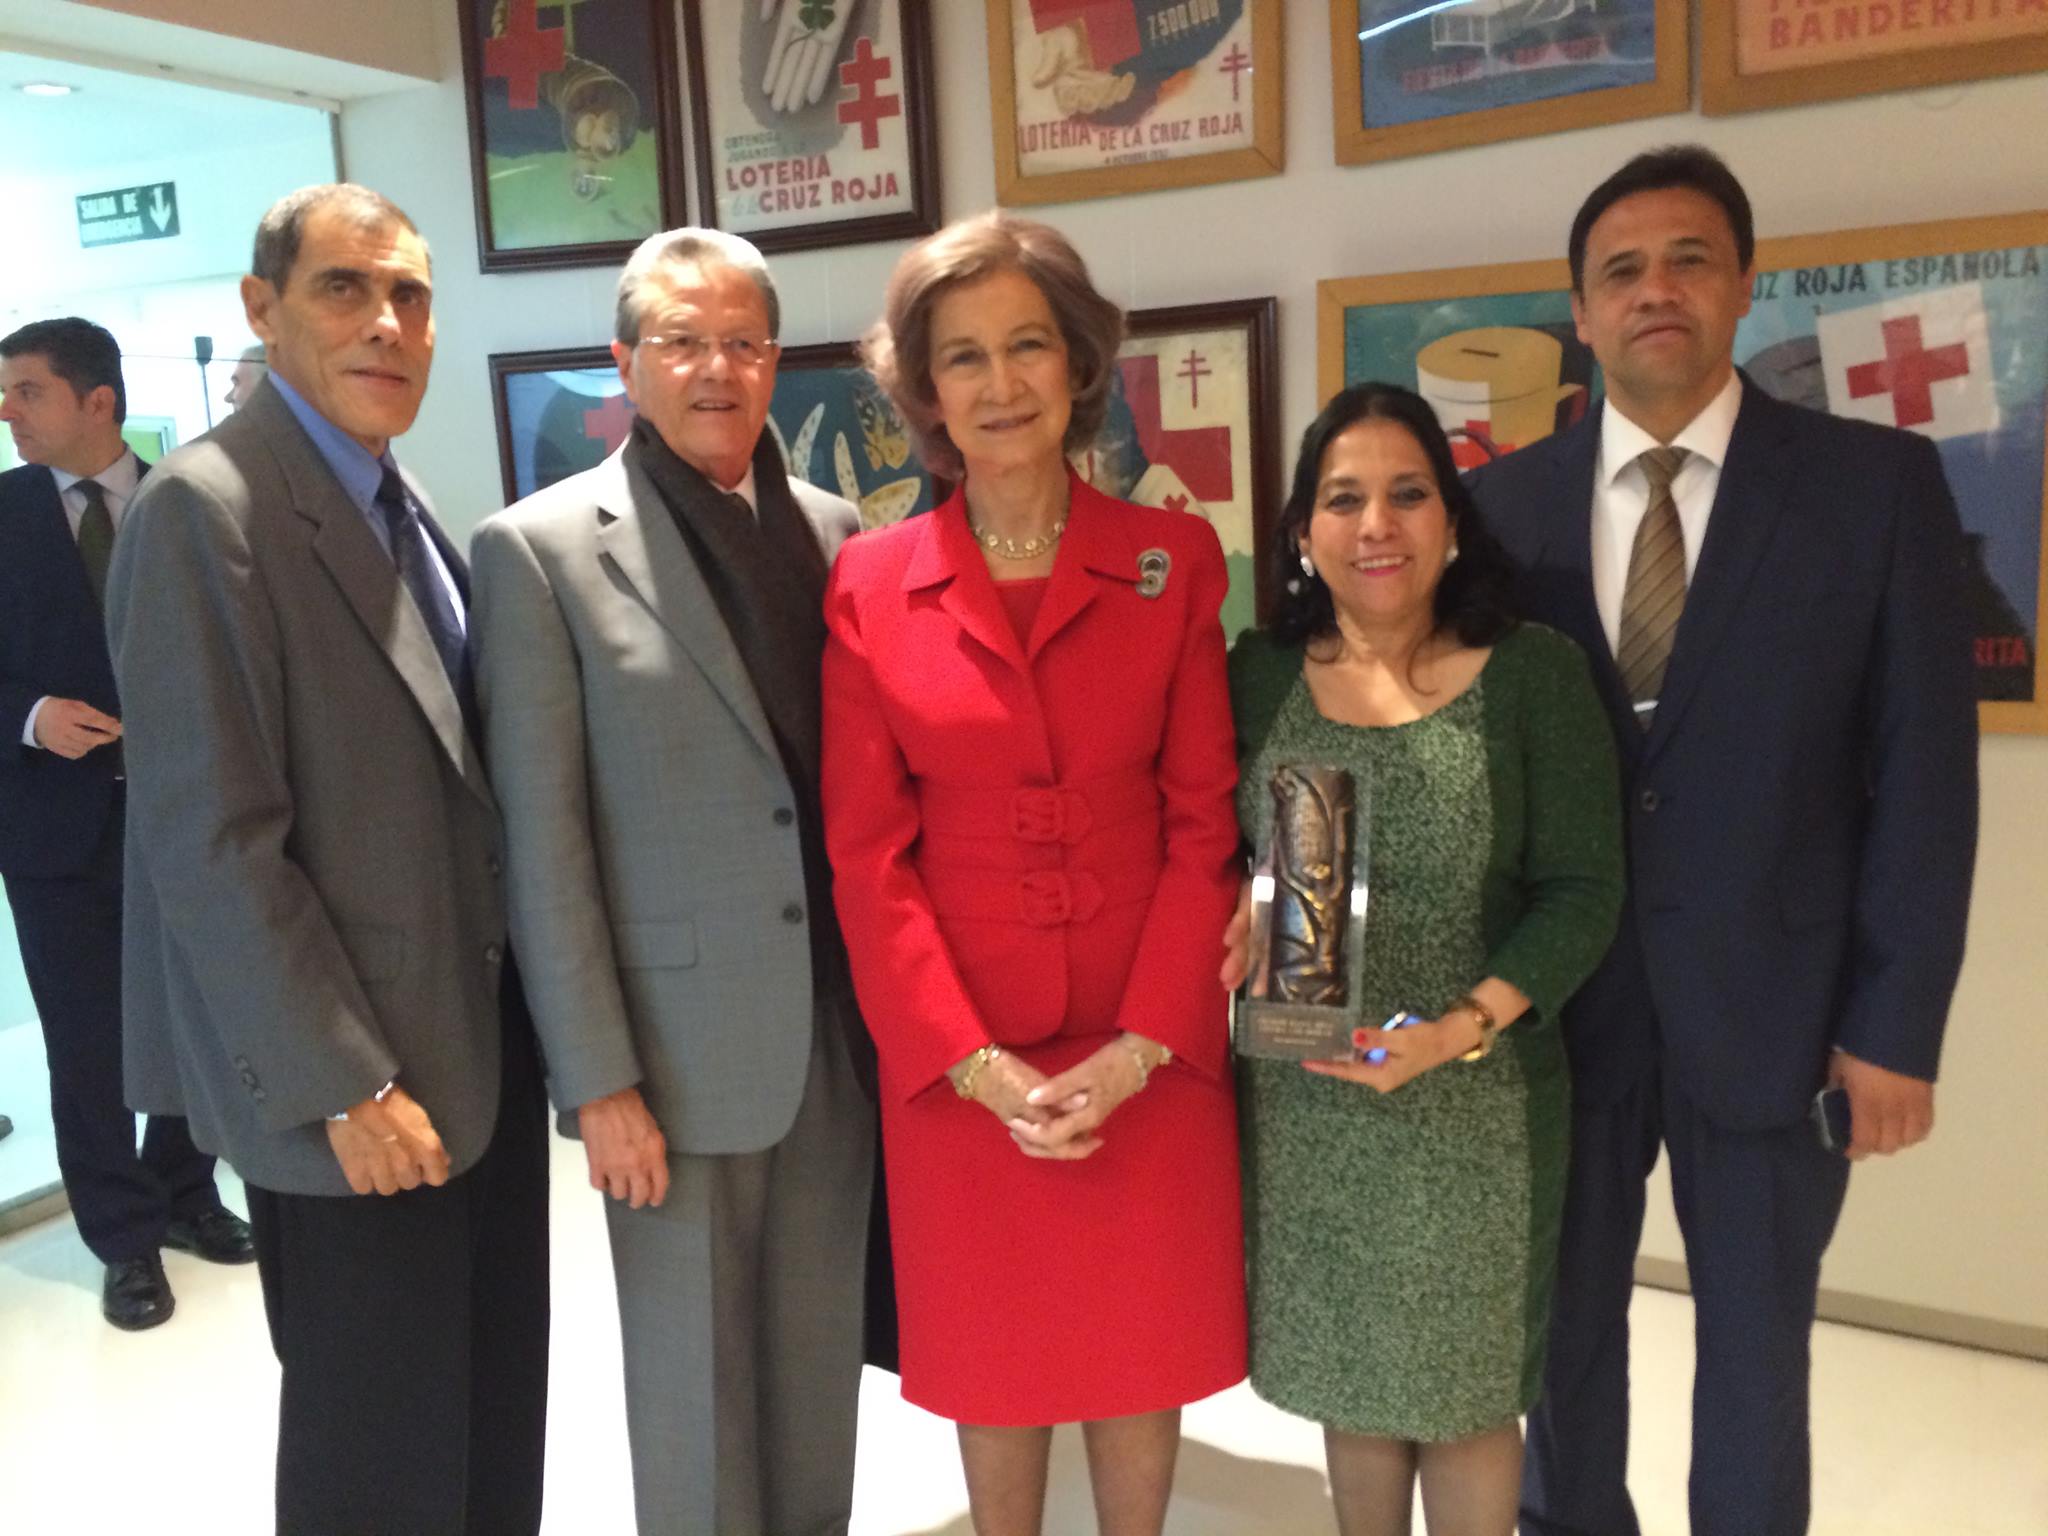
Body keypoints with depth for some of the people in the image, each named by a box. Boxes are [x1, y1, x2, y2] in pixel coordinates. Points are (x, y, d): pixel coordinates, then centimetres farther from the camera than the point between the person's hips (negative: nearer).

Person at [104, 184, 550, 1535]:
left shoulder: (407, 510, 10)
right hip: (353, 1084, -7)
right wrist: (346, 1085, -18)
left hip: (482, 1045, 8)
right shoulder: (206, 508, -16)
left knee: (497, 1422, 20)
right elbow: (210, 840, -20)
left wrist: (529, 1018, 10)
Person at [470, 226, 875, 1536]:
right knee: (694, 1376, 13)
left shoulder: (836, 532, 5)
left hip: (840, 1027, 4)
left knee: (821, 1355, 18)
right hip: (677, 1043, -4)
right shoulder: (543, 549, -7)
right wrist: (598, 1080, -10)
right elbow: (542, 845, -9)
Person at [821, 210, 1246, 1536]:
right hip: (958, 1065, 0)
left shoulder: (1173, 560, -1)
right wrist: (974, 1061, -11)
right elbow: (867, 853, -3)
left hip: (1149, 1057, 0)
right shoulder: (870, 585, -2)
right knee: (995, 1369, 15)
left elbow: (1206, 819, -3)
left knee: (1142, 1363, 15)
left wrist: (1138, 1049, -11)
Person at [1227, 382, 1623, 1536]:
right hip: (1303, 1103, 2)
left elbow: (1583, 892, -8)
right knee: (1350, 1377, 18)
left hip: (1472, 1103, -2)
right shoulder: (1259, 673, 1)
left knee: (1463, 1386, 13)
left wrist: (1460, 1029, -20)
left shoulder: (1536, 673, -7)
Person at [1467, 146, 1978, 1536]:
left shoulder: (1879, 483, -4)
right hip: (1560, 995, 2)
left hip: (1768, 998, -1)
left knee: (1756, 1345, 15)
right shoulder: (1509, 501, 1)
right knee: (1562, 1323, 18)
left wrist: (1895, 1022, -7)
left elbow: (1923, 772, -5)